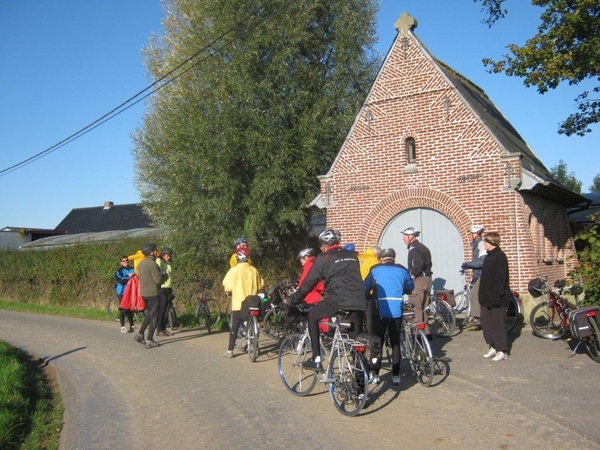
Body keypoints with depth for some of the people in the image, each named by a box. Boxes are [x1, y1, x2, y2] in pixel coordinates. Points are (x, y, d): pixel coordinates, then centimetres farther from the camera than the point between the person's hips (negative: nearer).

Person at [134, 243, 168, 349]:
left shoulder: (141, 263, 9)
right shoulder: (152, 264, -18)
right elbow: (158, 279, -23)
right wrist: (165, 275, -1)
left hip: (144, 293, 8)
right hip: (153, 293, -8)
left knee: (149, 315, 22)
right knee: (154, 317, 0)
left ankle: (140, 334, 19)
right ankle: (149, 341, 2)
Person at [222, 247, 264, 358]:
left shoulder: (234, 270, -10)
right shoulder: (254, 270, 1)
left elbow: (228, 287, -11)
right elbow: (260, 285, 7)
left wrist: (230, 293, 9)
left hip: (238, 303, -3)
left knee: (234, 327, 3)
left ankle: (230, 351, 3)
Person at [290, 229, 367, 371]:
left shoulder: (324, 258, 7)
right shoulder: (352, 255, 22)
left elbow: (309, 282, 8)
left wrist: (294, 299, 19)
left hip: (338, 299, -5)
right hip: (359, 301, 5)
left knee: (312, 317, 20)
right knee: (356, 339, 15)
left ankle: (316, 359, 16)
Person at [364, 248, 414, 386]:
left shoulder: (375, 270, 3)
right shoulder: (402, 270, 8)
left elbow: (365, 288, 2)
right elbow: (410, 287, 21)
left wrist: (368, 297, 22)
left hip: (379, 311, -1)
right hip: (396, 312, 2)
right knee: (395, 342, 12)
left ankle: (375, 375, 11)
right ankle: (396, 376, 13)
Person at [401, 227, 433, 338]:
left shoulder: (413, 249, -12)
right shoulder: (422, 247, 19)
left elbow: (419, 263, -28)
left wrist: (412, 274, -18)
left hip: (419, 280, -10)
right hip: (427, 279, 10)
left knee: (417, 307, -6)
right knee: (423, 308, 15)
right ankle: (426, 332, 19)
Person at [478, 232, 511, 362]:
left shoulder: (499, 256, -15)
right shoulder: (489, 256, 15)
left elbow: (500, 278, -20)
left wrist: (496, 296, -24)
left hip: (496, 298, -10)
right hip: (487, 297, 10)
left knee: (497, 323, -2)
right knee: (485, 320, 11)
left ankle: (502, 351, 8)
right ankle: (493, 347, 22)